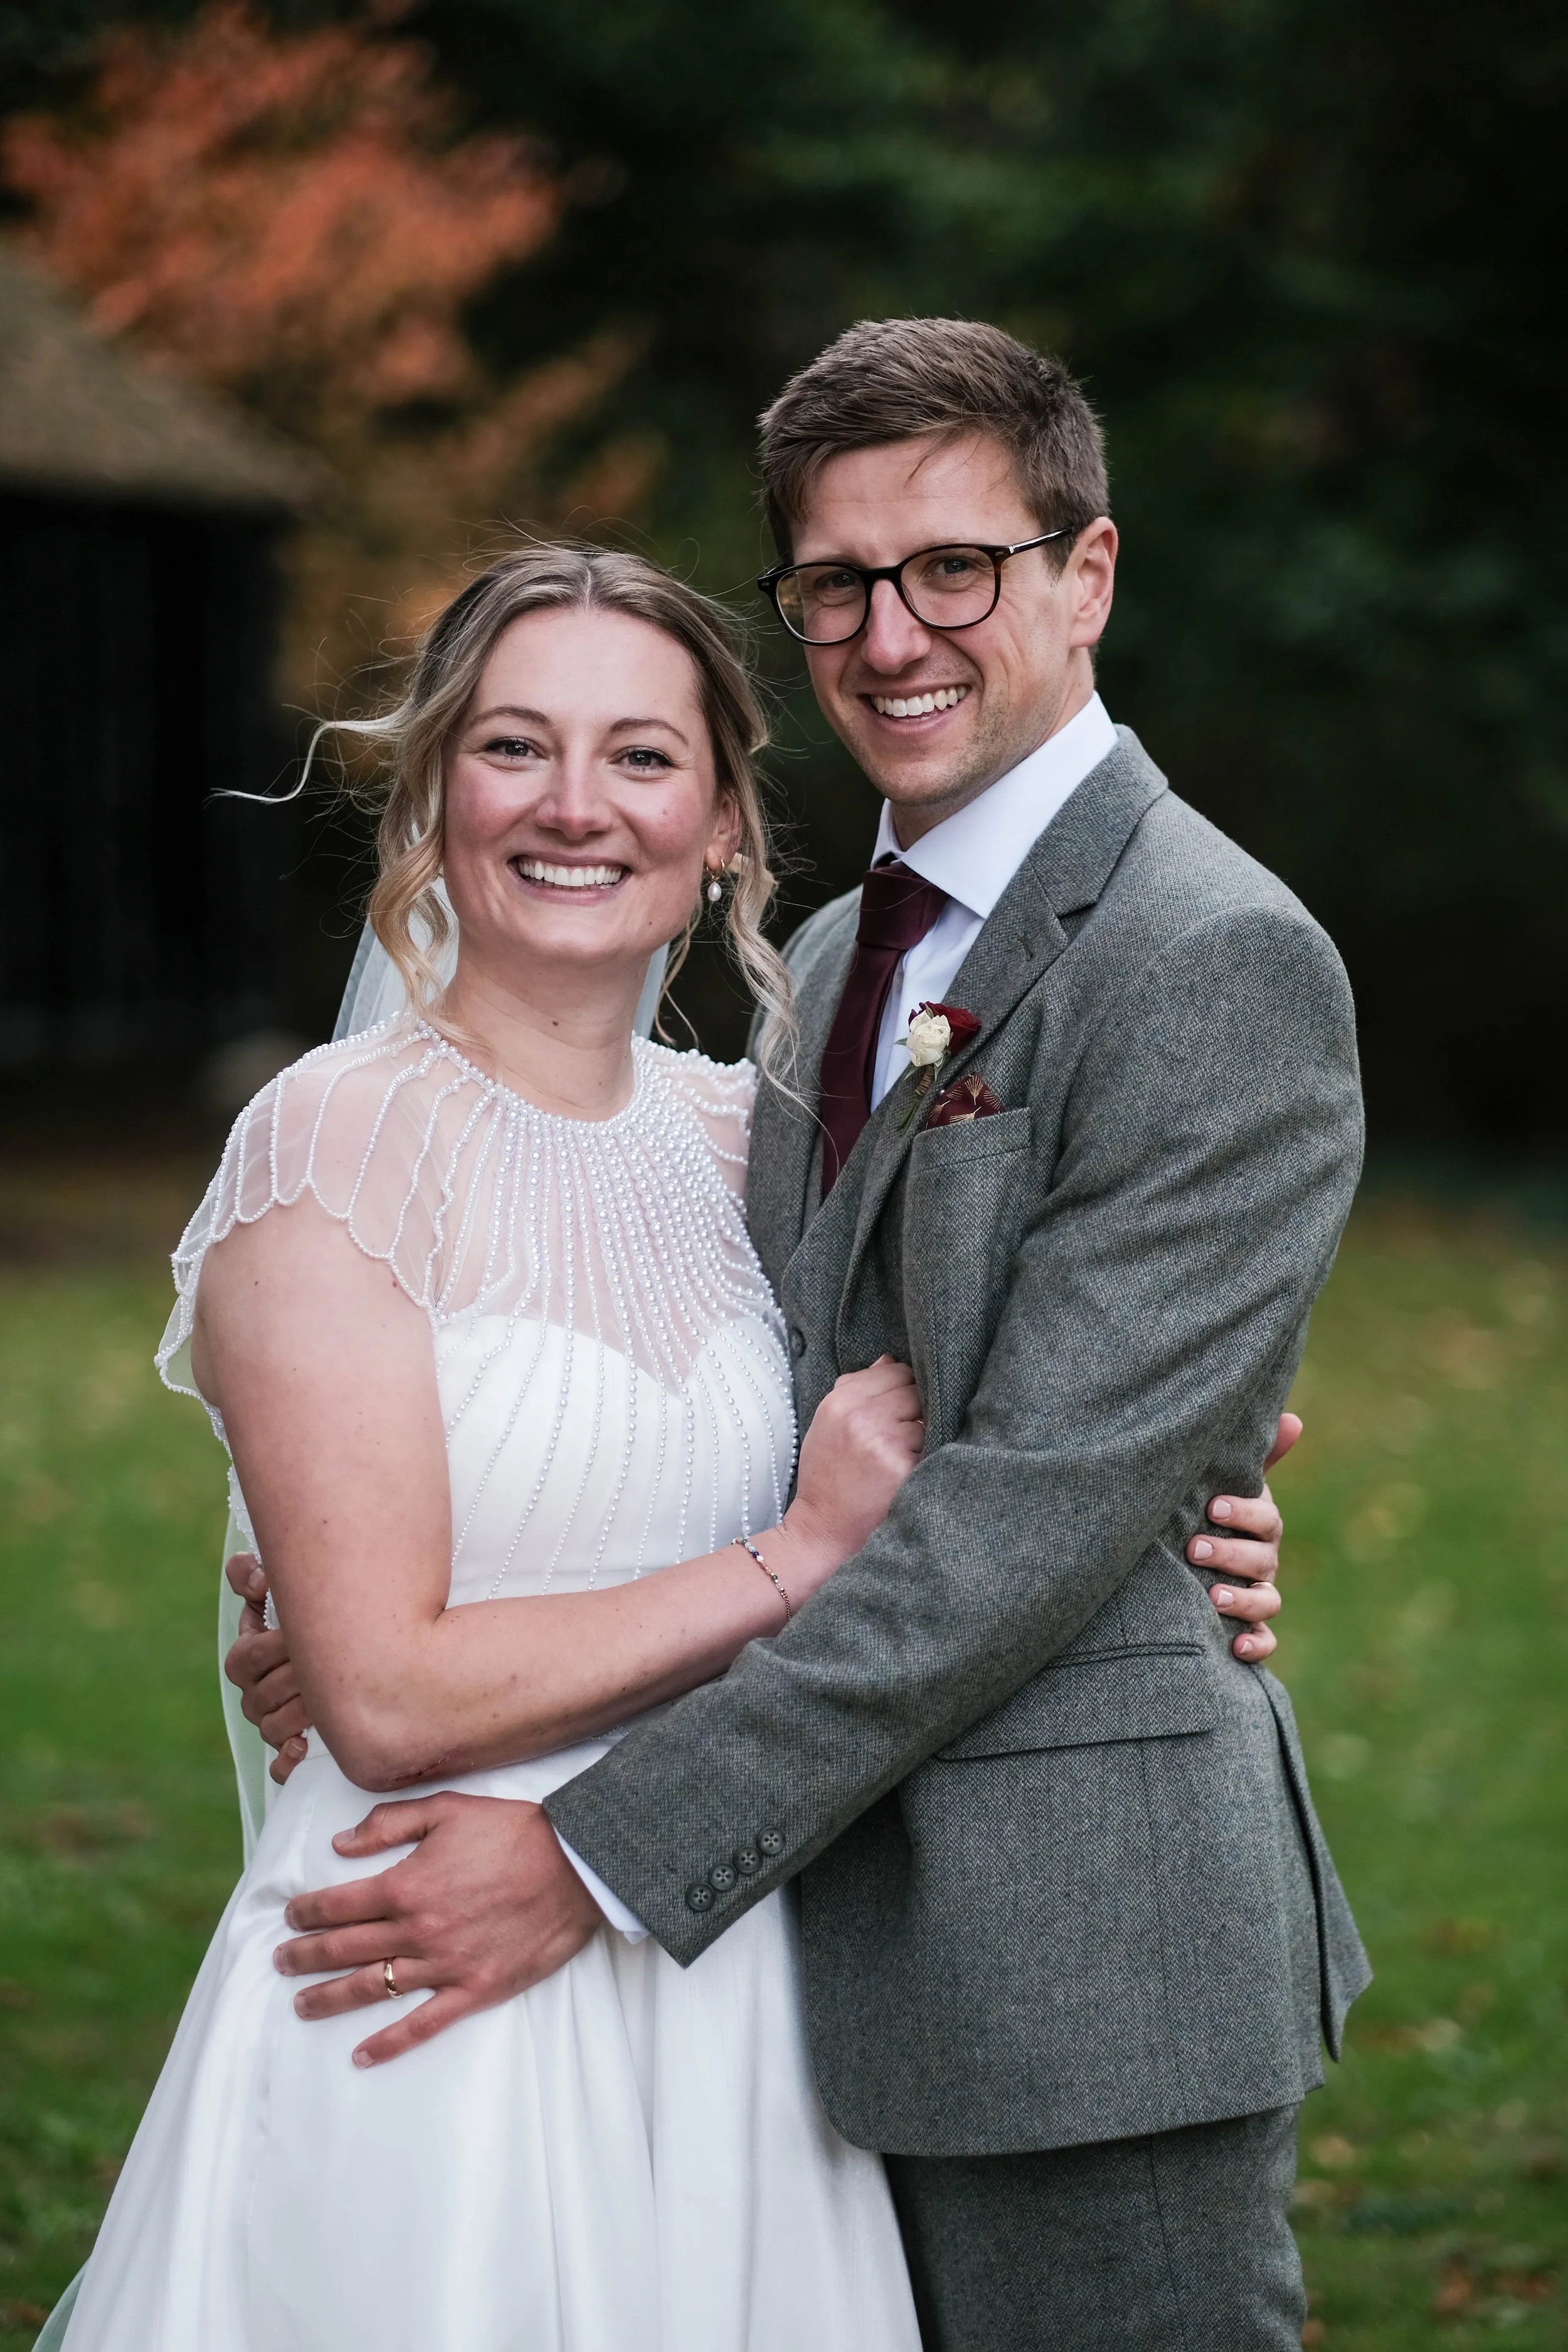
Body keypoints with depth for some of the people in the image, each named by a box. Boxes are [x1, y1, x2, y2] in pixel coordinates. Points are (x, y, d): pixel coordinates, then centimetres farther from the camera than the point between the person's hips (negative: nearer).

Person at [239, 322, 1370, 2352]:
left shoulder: (1221, 966, -14)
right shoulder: (840, 959, 15)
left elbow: (1036, 1500, -20)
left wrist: (598, 1859, -20)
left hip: (1082, 1961, -8)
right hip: (852, 1942, 8)